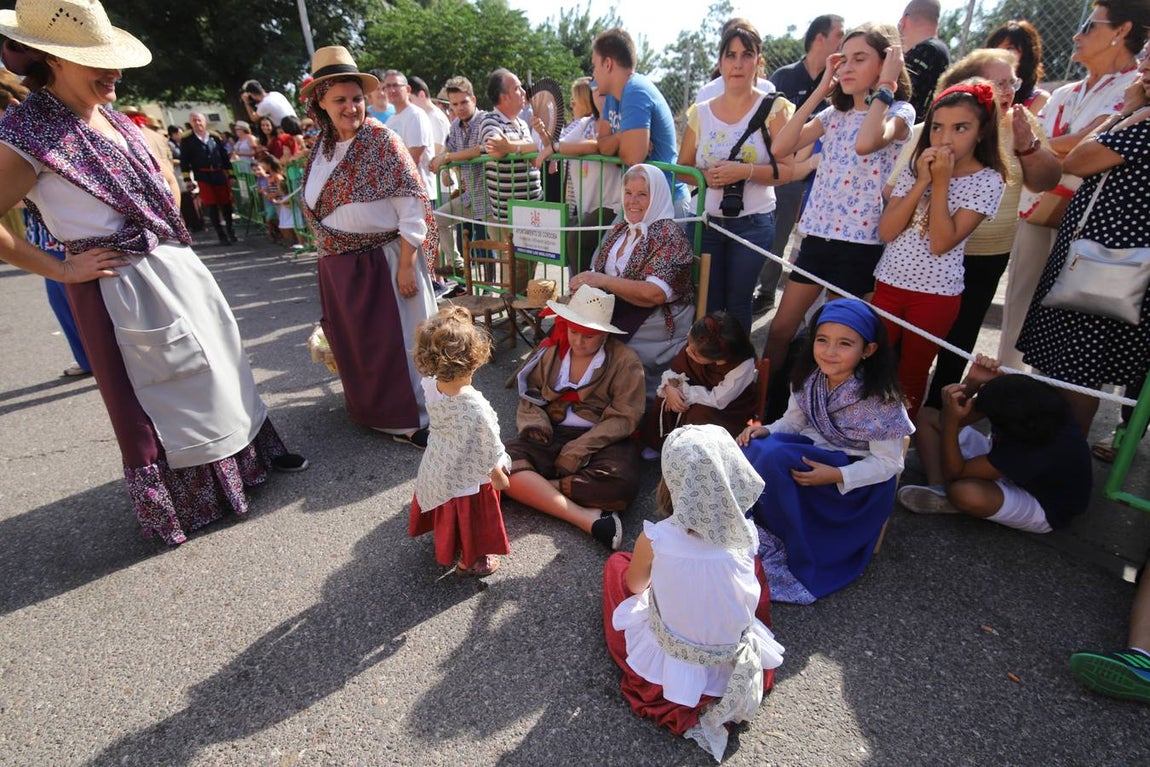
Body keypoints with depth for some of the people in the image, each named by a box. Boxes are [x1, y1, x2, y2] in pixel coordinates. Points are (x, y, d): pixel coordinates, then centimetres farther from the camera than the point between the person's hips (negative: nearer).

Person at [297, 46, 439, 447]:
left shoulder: (381, 139, -9)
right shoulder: (321, 147, 9)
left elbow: (411, 206, -14)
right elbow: (314, 207, 16)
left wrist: (406, 265, -18)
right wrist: (327, 255, 13)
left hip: (383, 259, -6)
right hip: (337, 266, 7)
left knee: (395, 339, -1)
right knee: (353, 341, 14)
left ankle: (411, 420, 13)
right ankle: (371, 410, 34)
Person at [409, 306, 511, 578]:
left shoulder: (430, 385, -21)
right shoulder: (474, 406, -38)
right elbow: (488, 447, -24)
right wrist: (498, 475, -8)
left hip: (436, 469, 7)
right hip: (465, 476, -7)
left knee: (448, 515, 32)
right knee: (469, 521, 21)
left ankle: (448, 548, 59)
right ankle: (468, 561, 45)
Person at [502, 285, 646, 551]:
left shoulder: (625, 361, -2)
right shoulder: (551, 351, 11)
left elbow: (623, 418, -8)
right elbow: (529, 396, 14)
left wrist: (580, 449, -18)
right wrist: (534, 422, -9)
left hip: (601, 441, -2)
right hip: (551, 436, 3)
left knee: (621, 484, -36)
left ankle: (531, 489, -18)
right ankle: (586, 517, -29)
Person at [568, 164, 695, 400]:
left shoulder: (668, 235, -11)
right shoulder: (619, 230, 11)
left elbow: (655, 294, -23)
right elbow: (599, 272, 14)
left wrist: (602, 280, -25)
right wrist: (584, 281, -9)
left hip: (656, 325, -6)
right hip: (617, 314, 7)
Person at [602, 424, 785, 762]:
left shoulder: (655, 538, -28)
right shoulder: (746, 534, -21)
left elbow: (635, 585, -5)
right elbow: (747, 594, 1)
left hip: (667, 664, -1)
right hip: (737, 667, 2)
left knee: (616, 562, 17)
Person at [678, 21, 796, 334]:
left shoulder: (774, 108, -2)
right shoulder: (701, 112, 6)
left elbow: (786, 170, -7)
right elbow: (682, 167, 9)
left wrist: (746, 171, -23)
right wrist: (705, 175, -12)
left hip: (753, 224, -2)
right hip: (705, 222, 3)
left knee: (737, 304, 5)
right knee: (707, 304, 8)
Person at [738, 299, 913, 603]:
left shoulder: (880, 398, -20)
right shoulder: (809, 378, -5)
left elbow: (888, 463, -14)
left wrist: (836, 475, -28)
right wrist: (765, 430, -14)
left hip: (858, 481, -5)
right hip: (815, 451, 6)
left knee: (775, 456, -31)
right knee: (754, 448, -24)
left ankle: (773, 541, -12)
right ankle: (754, 522, -10)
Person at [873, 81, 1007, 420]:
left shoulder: (988, 181, -8)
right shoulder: (915, 168, 4)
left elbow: (941, 244, -19)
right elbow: (886, 231, -7)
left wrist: (942, 182, -17)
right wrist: (923, 181, -13)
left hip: (936, 294, -3)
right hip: (888, 283, 3)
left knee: (912, 375, 10)